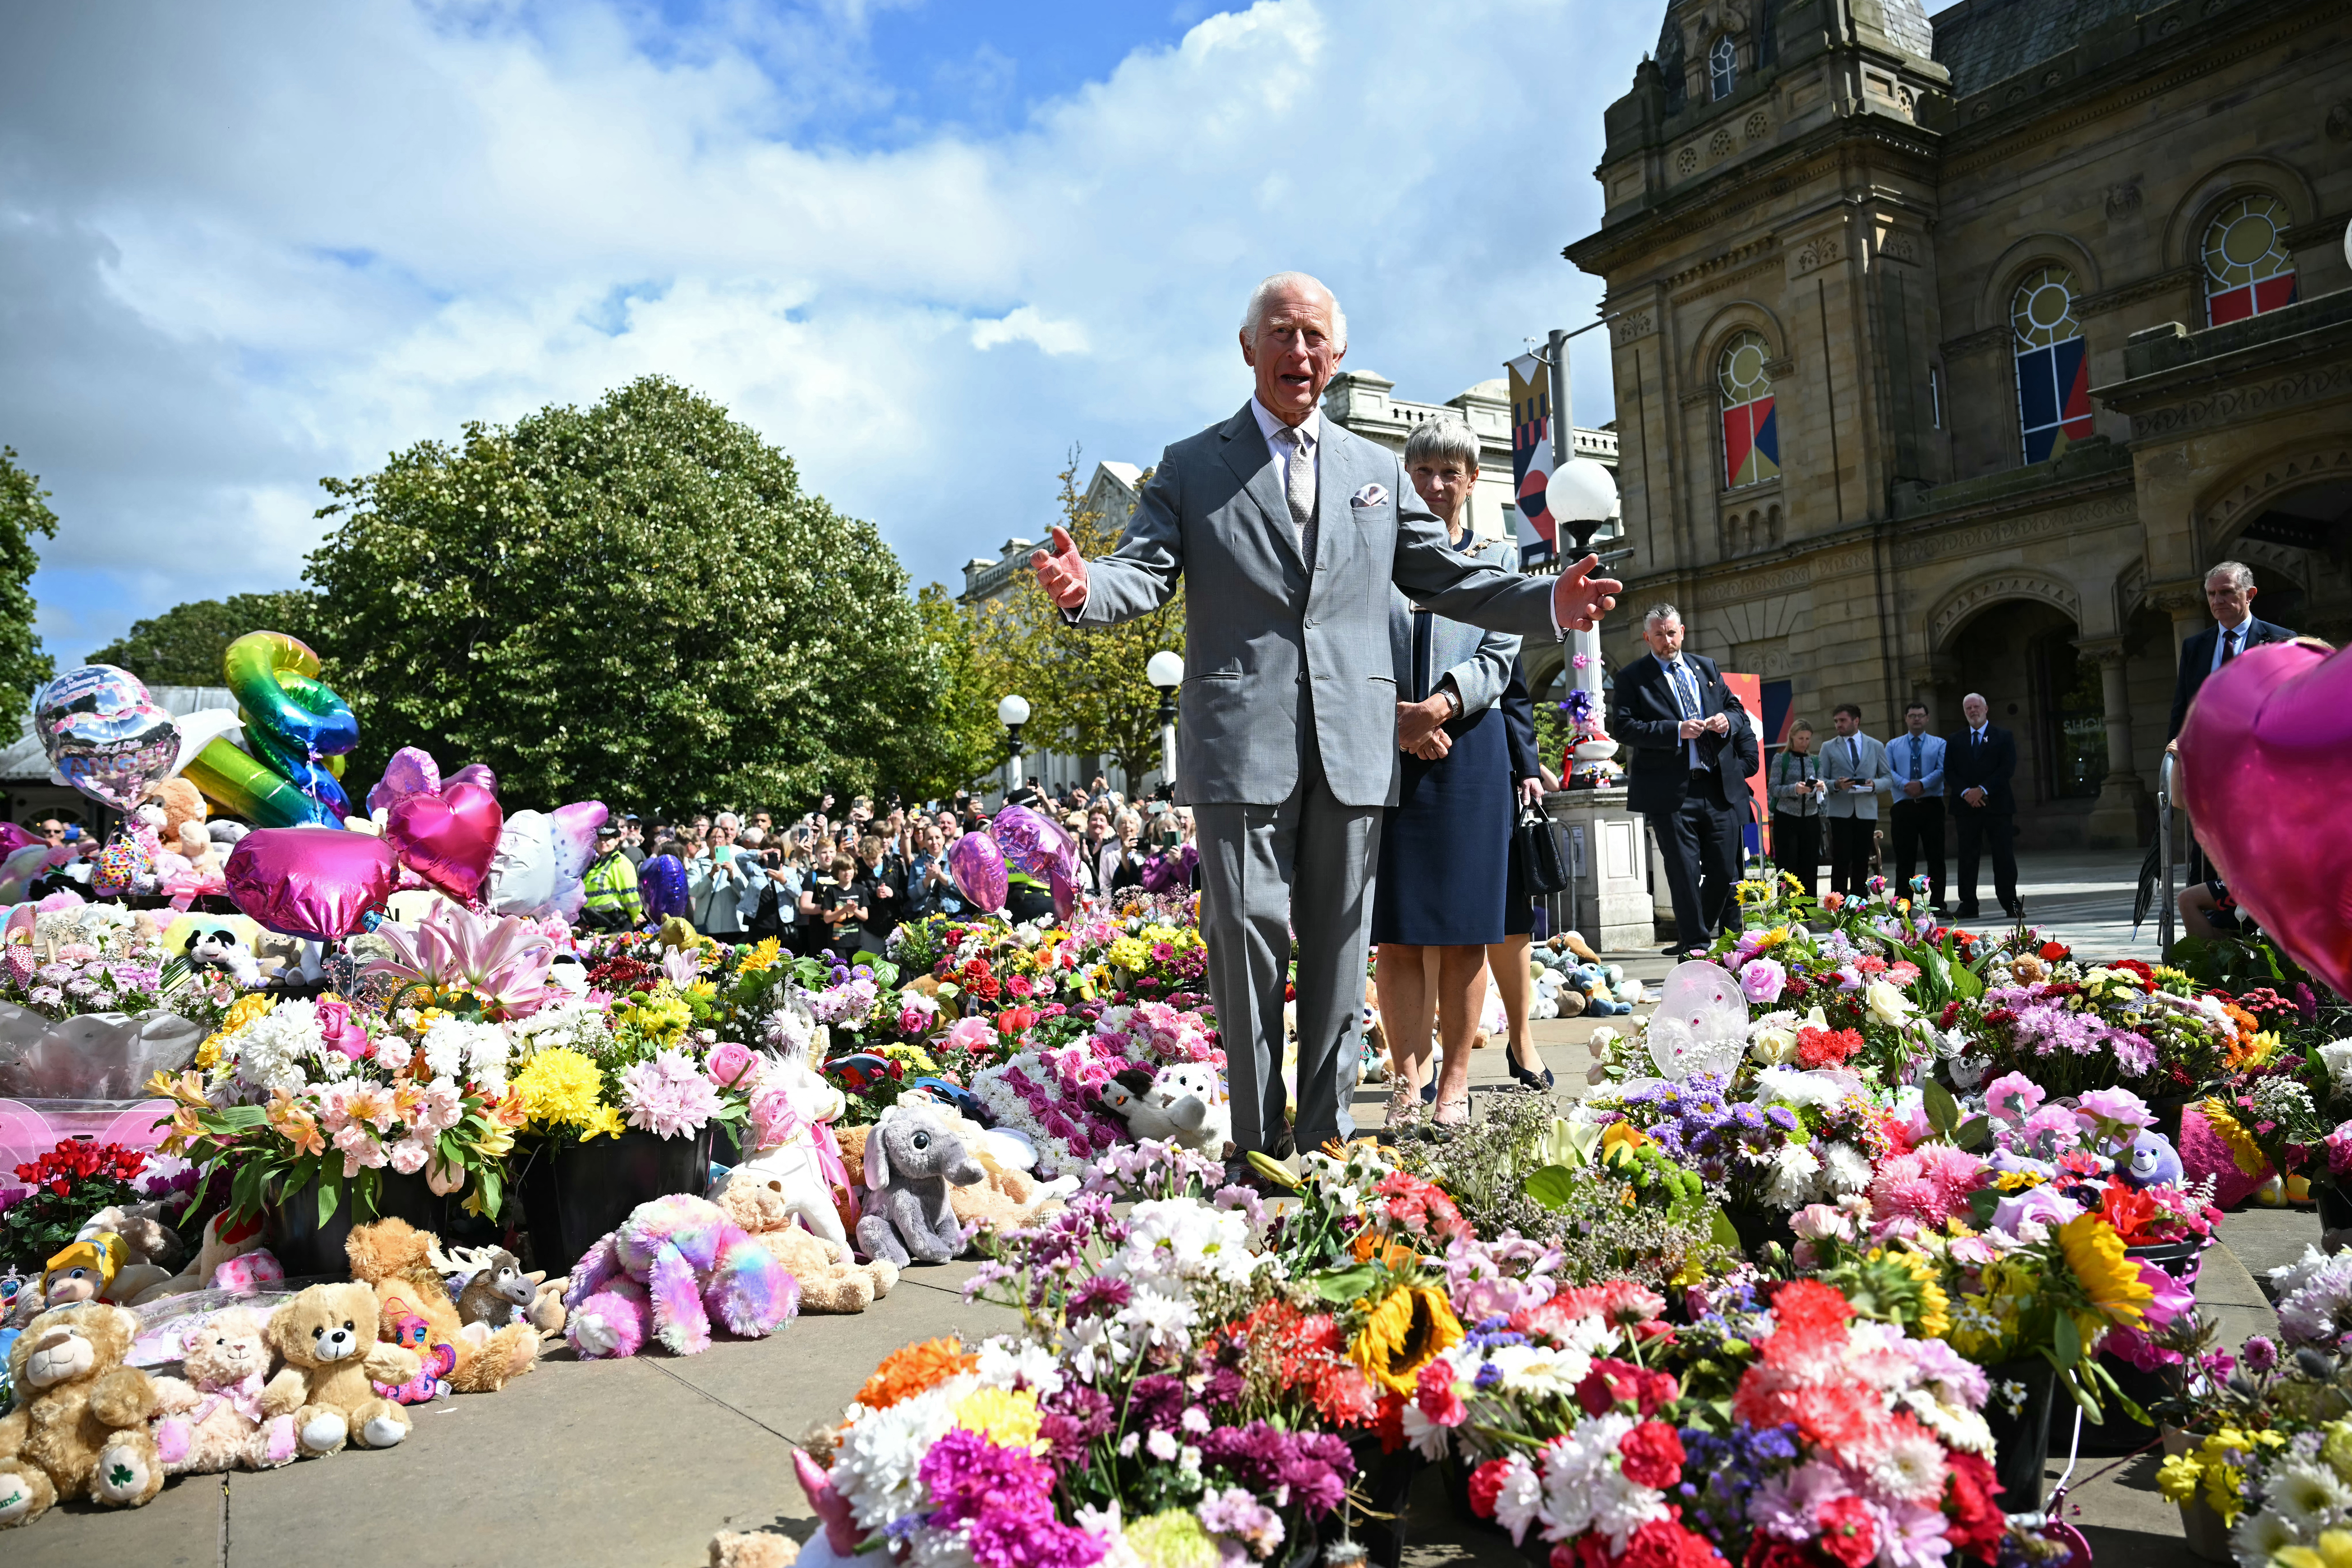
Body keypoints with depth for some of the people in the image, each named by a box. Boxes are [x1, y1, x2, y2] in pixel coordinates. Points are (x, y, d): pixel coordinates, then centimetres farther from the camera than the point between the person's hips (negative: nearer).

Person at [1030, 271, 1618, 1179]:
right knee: (1247, 942, -1)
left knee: (1339, 949, 7)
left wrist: (1549, 602, 1)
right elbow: (1144, 575, -1)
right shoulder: (1191, 468, 10)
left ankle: (1327, 1143, 18)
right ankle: (1258, 1150, 11)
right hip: (1242, 742, -3)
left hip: (1354, 747, 3)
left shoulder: (1378, 471, 18)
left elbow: (1446, 580, 16)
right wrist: (1085, 589, -24)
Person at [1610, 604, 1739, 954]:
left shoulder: (1706, 667, 17)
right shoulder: (1633, 676, 1)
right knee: (1683, 871, -1)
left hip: (1717, 787, 4)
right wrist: (1676, 731, -18)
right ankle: (1694, 941, 8)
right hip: (1671, 791, -4)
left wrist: (1726, 721, -3)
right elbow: (1623, 727, -10)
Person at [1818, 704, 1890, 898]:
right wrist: (1836, 785, -16)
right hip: (1840, 811, -2)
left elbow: (1888, 778, 11)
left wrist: (1875, 784, -10)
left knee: (1861, 863, 4)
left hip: (1866, 811, 2)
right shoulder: (1828, 748, 7)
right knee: (1841, 862, -6)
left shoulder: (1876, 747, 11)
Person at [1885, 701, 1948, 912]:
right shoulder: (1894, 746, 14)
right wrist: (1906, 785, -16)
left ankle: (1938, 904, 8)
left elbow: (1942, 770, -4)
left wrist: (1922, 784, -19)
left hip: (1932, 805, -1)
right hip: (1904, 807, 1)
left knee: (1936, 856, 1)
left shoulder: (1939, 744, 10)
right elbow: (1888, 771, 2)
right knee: (1905, 858, 1)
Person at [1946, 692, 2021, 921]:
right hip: (1966, 806, 2)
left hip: (1997, 805, -2)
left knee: (2004, 856, -2)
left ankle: (2010, 904, 4)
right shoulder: (1955, 741, 13)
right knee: (1968, 857, 3)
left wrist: (1982, 790, -14)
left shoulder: (2003, 737, 6)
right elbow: (1949, 772, 6)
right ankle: (1968, 906, 6)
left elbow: (2008, 769, -5)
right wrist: (1965, 792, -11)